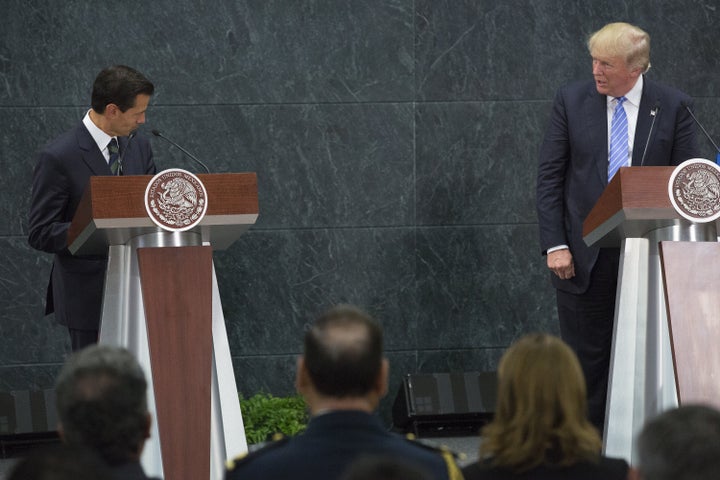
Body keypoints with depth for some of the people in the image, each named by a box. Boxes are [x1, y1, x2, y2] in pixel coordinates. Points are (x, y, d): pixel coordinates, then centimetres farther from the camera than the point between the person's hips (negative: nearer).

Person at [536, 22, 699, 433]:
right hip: (585, 256, 0)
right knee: (587, 360, 4)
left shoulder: (673, 106, 0)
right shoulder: (572, 101, 1)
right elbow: (550, 178, 2)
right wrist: (555, 245, -7)